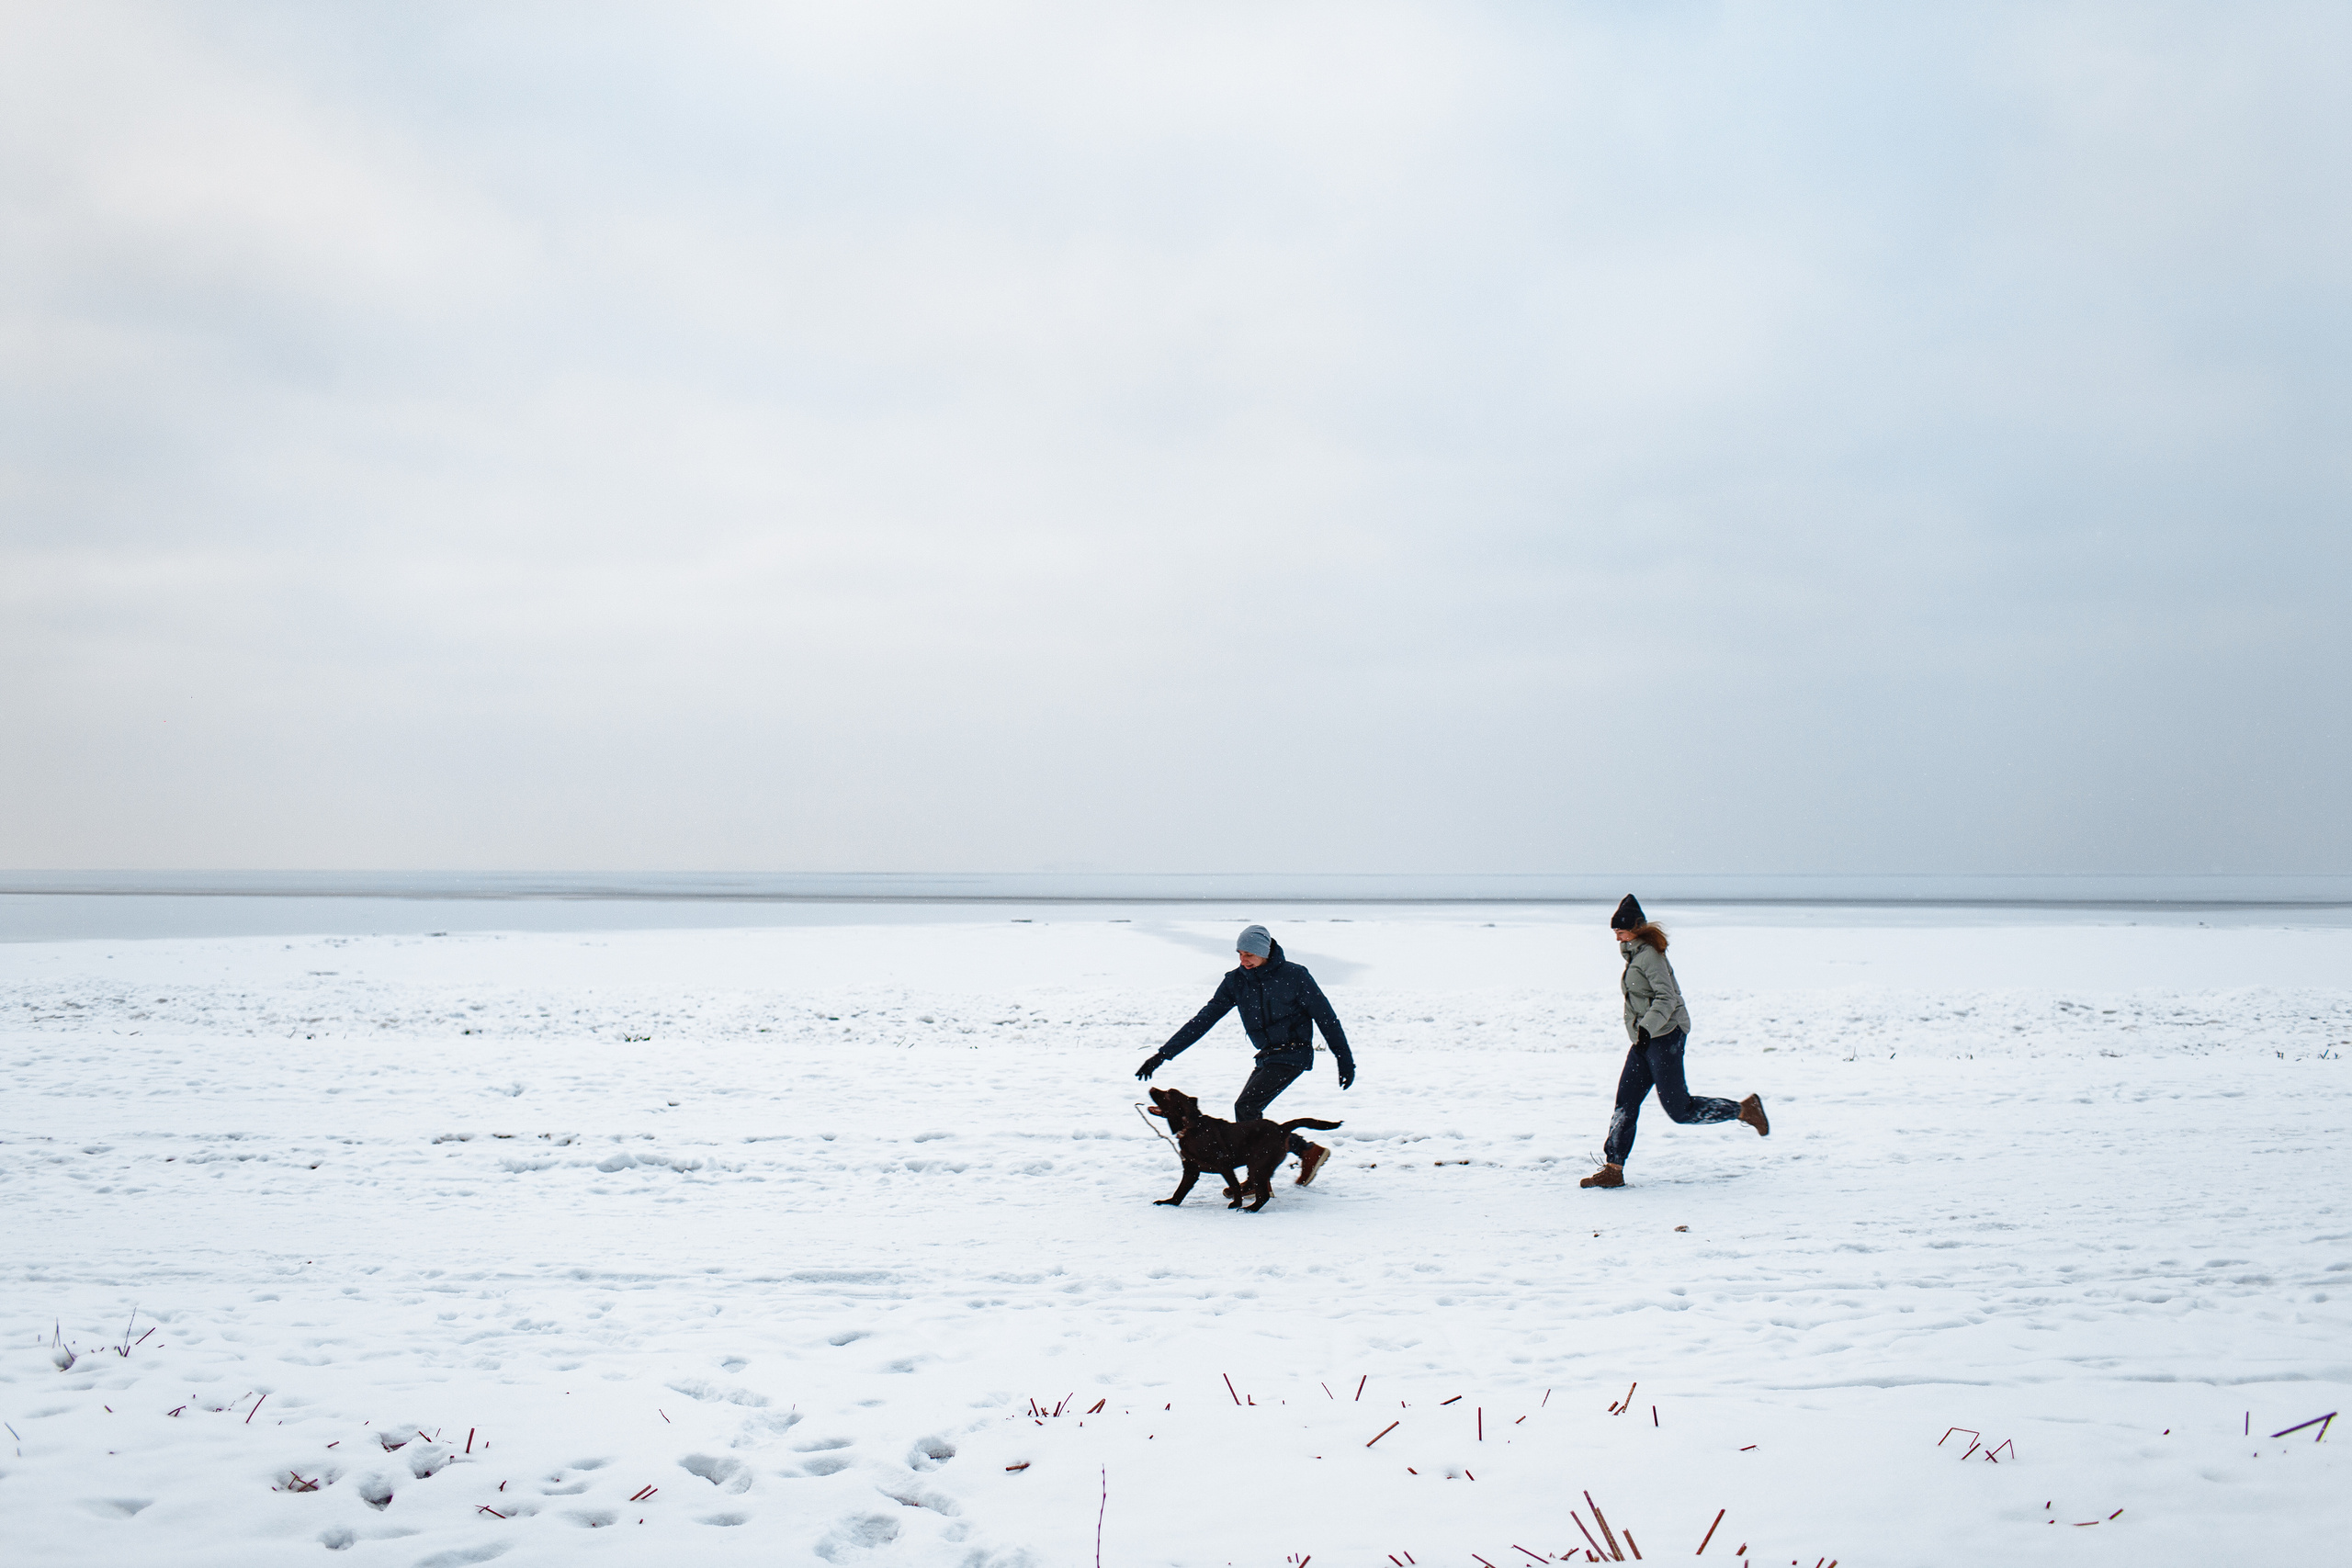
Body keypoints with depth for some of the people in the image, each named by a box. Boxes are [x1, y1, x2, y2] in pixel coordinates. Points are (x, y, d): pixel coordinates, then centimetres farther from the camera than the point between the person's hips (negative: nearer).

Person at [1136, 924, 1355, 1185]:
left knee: (1246, 1108, -16)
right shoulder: (1236, 981, 0)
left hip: (1293, 1054, -7)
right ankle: (1309, 1152, 15)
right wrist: (1163, 1054, -5)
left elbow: (1326, 1018, -6)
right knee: (1249, 1115, 1)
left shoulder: (1294, 975, -13)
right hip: (1267, 1056, 7)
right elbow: (1204, 1018, 0)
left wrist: (1345, 1061, -4)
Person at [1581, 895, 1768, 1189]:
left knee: (1679, 1109, -6)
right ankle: (1612, 1169, 3)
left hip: (1664, 1035, -10)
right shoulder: (1635, 953, 15)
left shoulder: (1648, 955, -15)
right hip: (1646, 1039, 10)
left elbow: (1666, 998, -22)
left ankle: (1744, 1110, 7)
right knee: (1625, 1103, 3)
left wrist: (1646, 1027, -33)